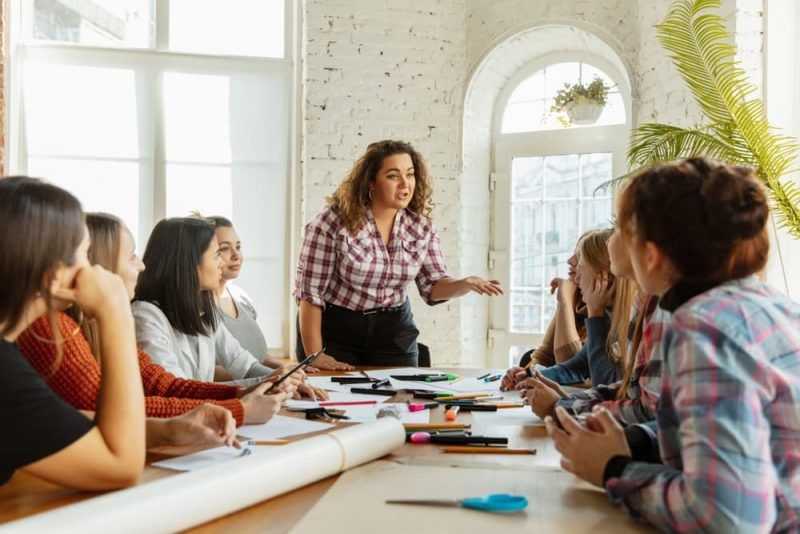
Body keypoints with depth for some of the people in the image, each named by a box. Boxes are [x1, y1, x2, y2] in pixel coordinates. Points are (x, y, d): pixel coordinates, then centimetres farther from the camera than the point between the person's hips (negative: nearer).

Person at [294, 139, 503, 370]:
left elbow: (433, 284, 1)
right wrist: (315, 355, -18)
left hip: (392, 330, 4)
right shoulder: (334, 220, -17)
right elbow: (310, 289, -15)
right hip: (333, 325, -3)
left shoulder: (420, 226, -3)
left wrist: (465, 284, -22)